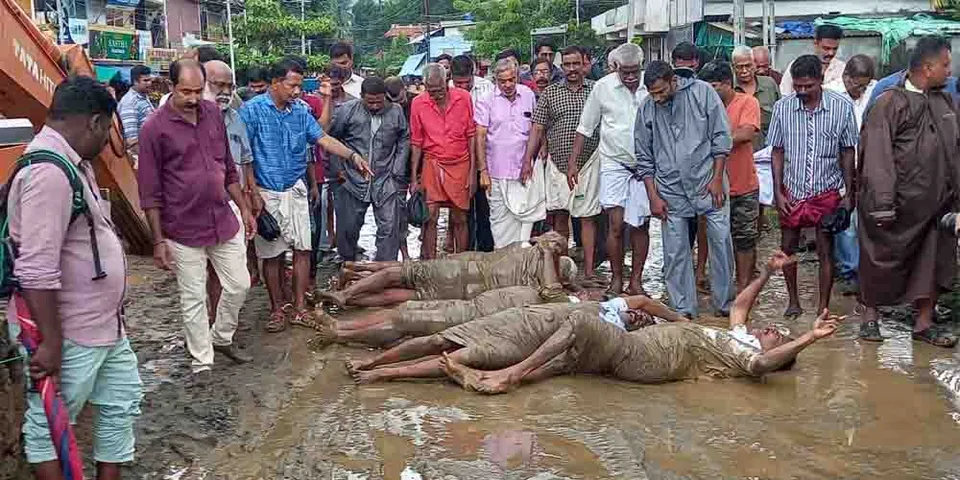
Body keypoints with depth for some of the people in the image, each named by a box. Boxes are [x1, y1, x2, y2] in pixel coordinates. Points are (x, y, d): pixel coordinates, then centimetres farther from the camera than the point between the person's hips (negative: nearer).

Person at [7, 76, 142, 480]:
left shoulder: (72, 163, 10)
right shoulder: (48, 172, -24)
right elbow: (36, 269, -28)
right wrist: (50, 343, -25)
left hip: (104, 324, 10)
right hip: (67, 335, -10)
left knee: (122, 402, 18)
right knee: (49, 422, 7)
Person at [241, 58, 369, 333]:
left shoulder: (301, 111, 5)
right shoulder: (252, 110, -8)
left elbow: (323, 139, 1)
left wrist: (352, 155, -15)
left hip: (296, 190, 4)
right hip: (267, 193, -4)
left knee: (302, 248, 1)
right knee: (271, 253, 4)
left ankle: (299, 307, 11)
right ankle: (277, 309, 17)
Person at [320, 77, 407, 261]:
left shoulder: (396, 112, 1)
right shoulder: (347, 110, -5)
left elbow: (404, 140, 11)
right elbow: (329, 137, 0)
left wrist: (398, 171, 4)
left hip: (386, 183, 1)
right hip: (352, 182, -1)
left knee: (389, 229, -2)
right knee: (347, 228, 9)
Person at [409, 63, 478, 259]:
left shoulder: (463, 98, -6)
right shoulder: (418, 103, -4)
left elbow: (472, 136, -1)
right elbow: (416, 143, 3)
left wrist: (472, 172, -4)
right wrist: (414, 178, 0)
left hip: (460, 165, 0)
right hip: (432, 164, 0)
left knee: (459, 219, 6)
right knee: (430, 217, -5)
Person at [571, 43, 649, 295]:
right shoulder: (603, 87, -3)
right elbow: (585, 128, 5)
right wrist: (572, 162, 2)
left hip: (645, 165, 1)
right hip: (614, 163, -1)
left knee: (640, 226, 6)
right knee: (616, 224, -6)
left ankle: (636, 280, 17)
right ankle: (616, 279, 8)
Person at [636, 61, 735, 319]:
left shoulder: (702, 92, -5)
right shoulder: (646, 109, 1)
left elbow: (721, 136, -2)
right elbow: (644, 158, 7)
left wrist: (717, 178, -7)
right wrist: (653, 196, 2)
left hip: (708, 183, -2)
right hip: (671, 190, 2)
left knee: (721, 242, 1)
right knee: (675, 253, 3)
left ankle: (725, 304, 15)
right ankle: (683, 310, 14)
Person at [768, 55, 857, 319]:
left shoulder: (842, 107, -9)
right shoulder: (783, 107, -6)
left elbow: (847, 152, 0)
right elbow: (777, 152, 2)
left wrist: (849, 194, 0)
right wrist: (778, 192, -2)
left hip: (826, 191, -1)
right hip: (792, 190, 2)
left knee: (825, 251, 3)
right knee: (787, 248, 10)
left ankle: (823, 309, 15)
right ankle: (793, 301, 28)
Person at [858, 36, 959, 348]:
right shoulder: (890, 103, -11)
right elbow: (878, 157, -15)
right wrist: (882, 205, -18)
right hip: (898, 204, -6)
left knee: (934, 260, 10)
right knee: (883, 260, 6)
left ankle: (924, 322, 23)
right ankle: (870, 316, 24)